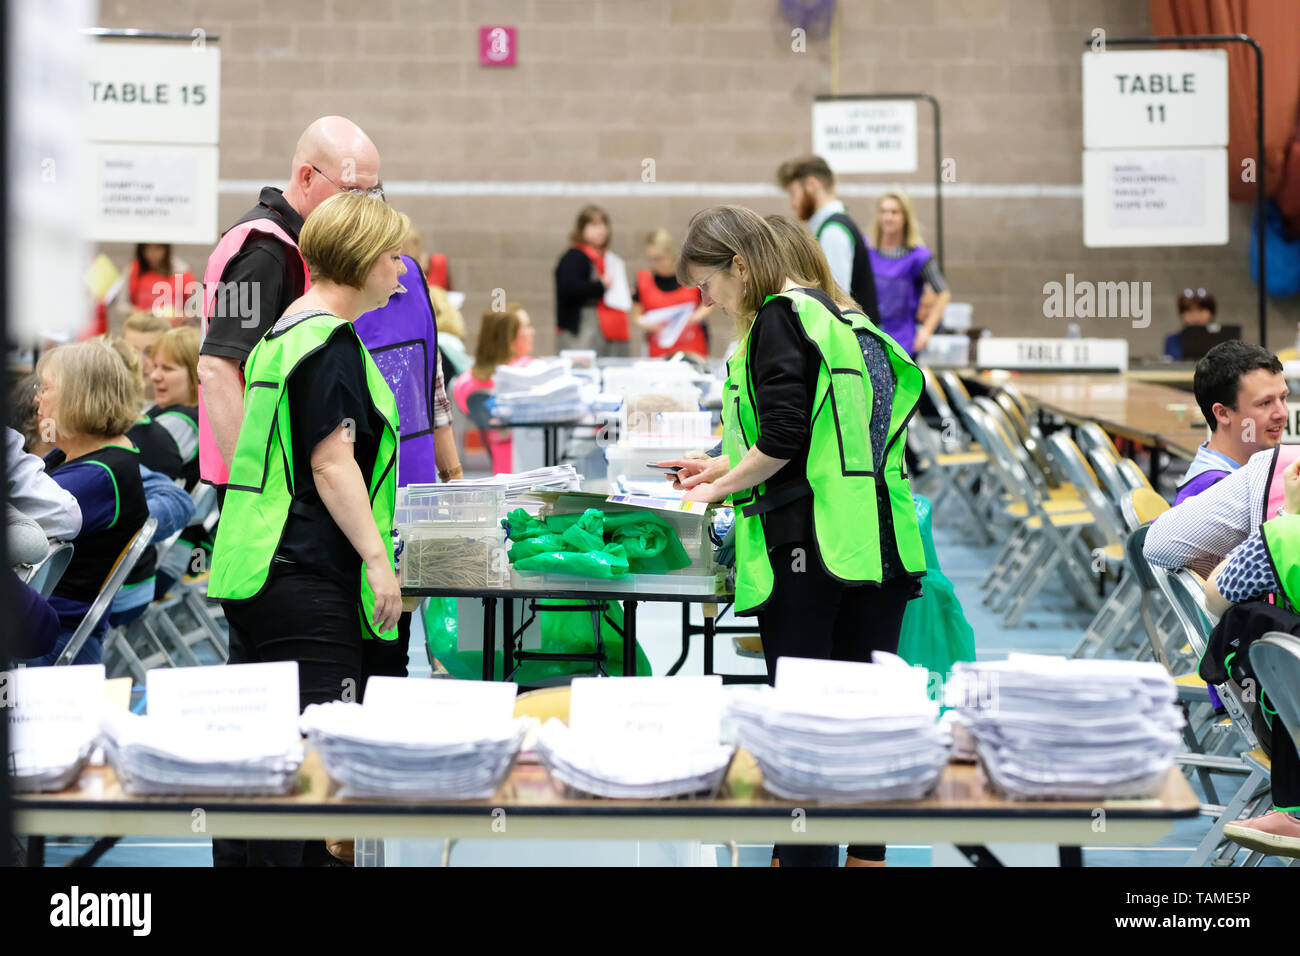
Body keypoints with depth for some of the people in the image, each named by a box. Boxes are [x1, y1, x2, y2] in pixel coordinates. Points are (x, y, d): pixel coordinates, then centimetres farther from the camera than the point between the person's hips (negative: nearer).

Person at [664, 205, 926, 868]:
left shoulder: (777, 322, -9)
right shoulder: (834, 316, 18)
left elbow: (784, 440, -18)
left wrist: (722, 486, -3)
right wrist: (726, 467, 22)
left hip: (806, 540, -8)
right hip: (876, 538, 8)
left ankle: (804, 851, 3)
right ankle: (867, 849, 19)